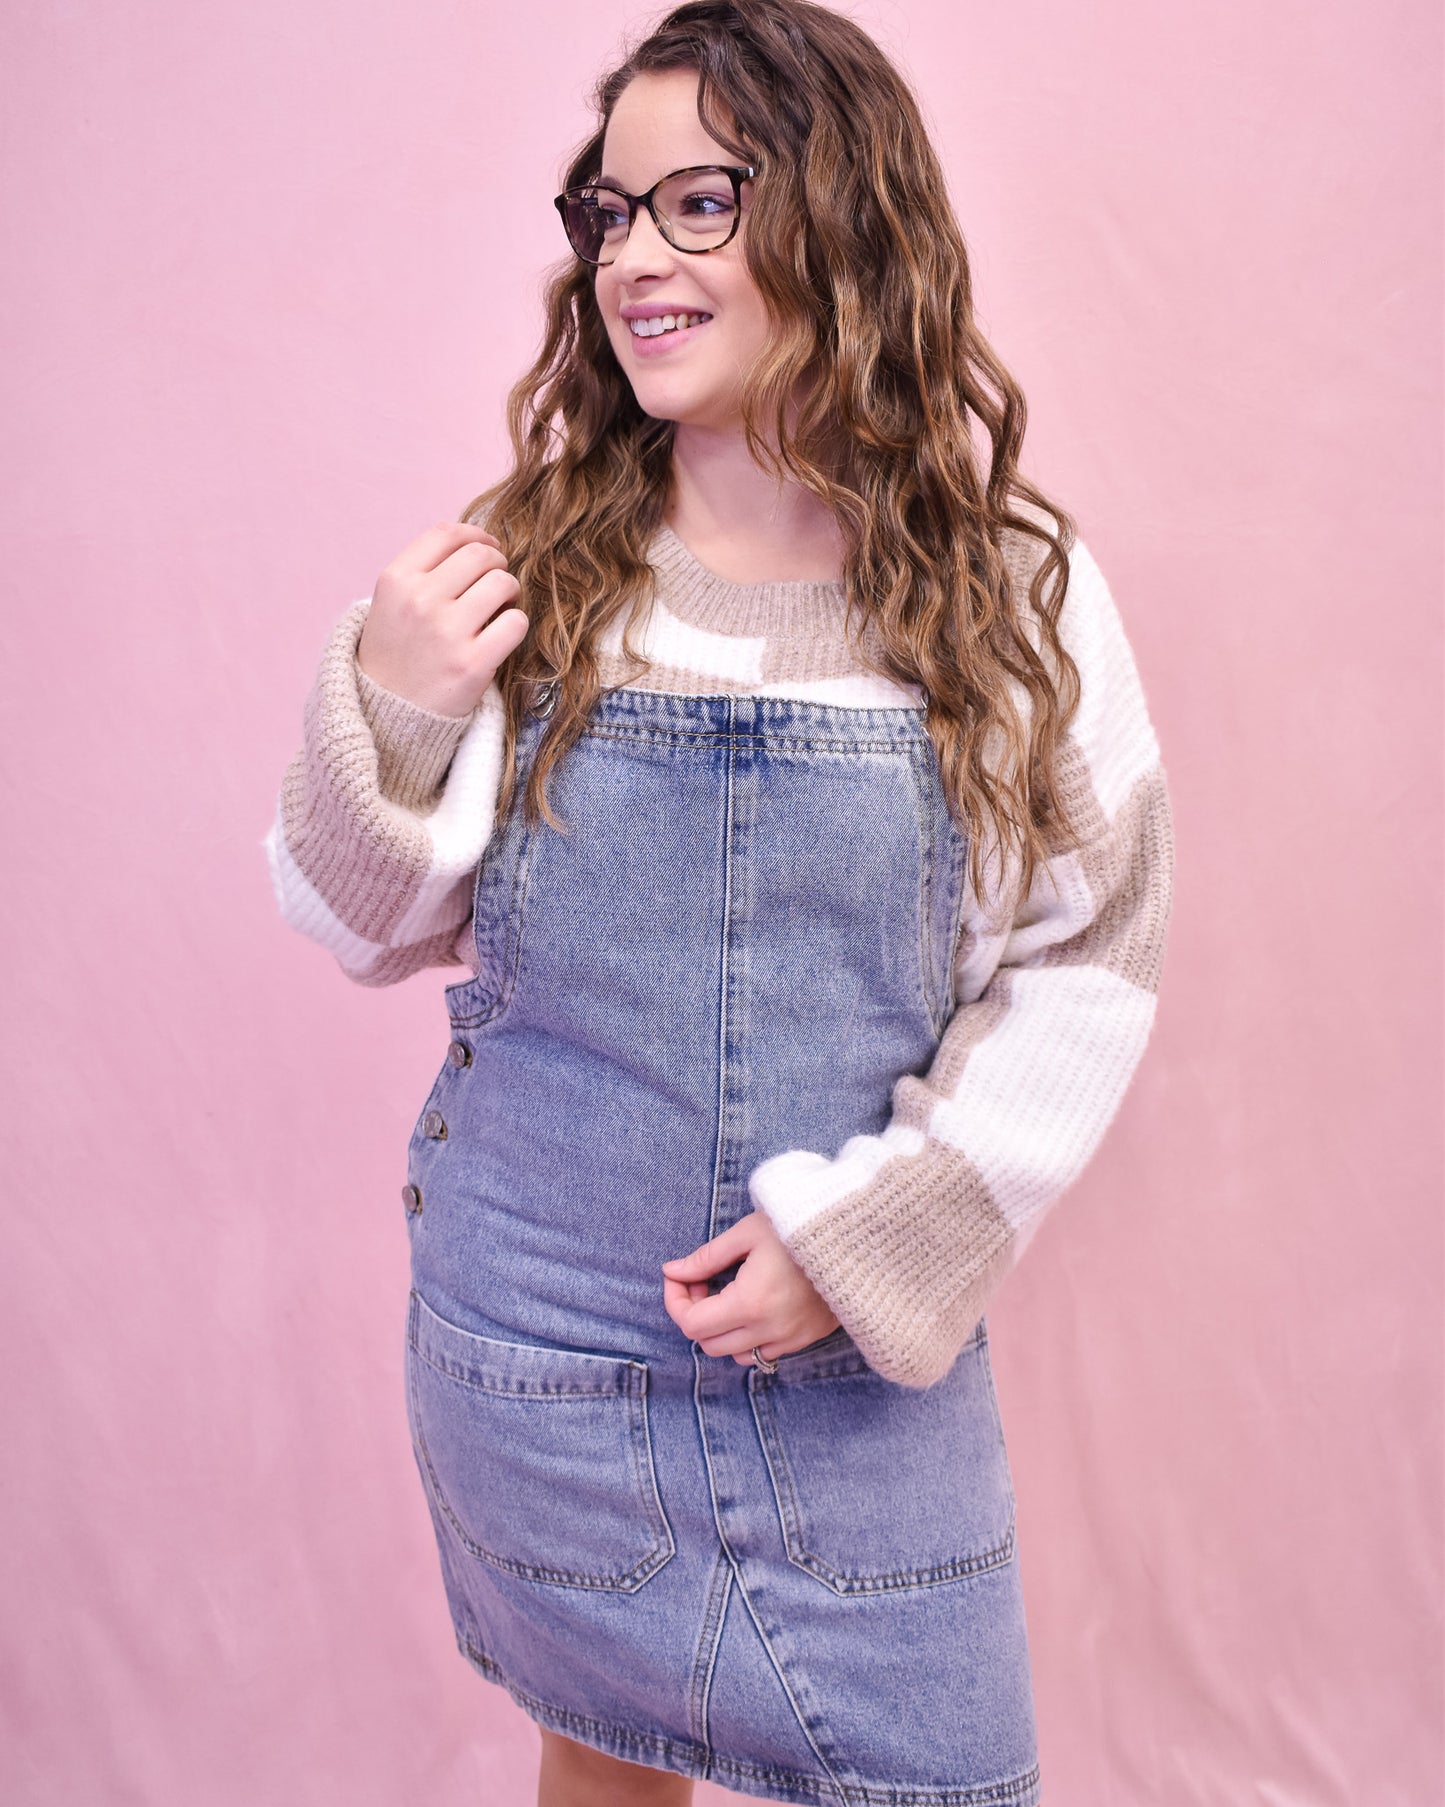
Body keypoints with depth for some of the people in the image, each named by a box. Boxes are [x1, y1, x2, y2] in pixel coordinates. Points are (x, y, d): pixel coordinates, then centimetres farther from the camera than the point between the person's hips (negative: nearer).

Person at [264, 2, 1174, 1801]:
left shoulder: (1013, 595, -8)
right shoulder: (527, 568, -6)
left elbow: (1088, 961, -5)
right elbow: (369, 929, 2)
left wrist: (870, 1237, -13)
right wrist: (384, 714, -18)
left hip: (870, 1357, 0)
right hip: (537, 1342, 1)